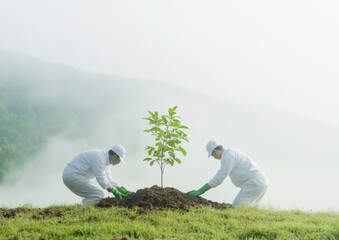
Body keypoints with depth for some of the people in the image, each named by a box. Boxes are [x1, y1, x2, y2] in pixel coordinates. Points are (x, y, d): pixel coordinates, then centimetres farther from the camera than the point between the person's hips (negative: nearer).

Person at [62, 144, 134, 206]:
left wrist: (121, 190, 13)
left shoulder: (104, 158, 12)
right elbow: (101, 179, -19)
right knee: (98, 195, -13)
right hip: (73, 176, -11)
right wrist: (115, 192, -12)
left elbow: (108, 179, 18)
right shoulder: (99, 158, -19)